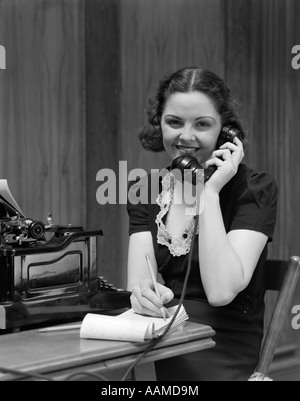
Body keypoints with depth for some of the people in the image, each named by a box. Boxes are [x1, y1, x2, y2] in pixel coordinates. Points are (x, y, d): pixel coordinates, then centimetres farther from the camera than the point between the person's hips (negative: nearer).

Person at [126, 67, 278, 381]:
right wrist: (143, 293, -27)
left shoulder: (255, 189, -5)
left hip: (222, 360, -4)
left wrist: (210, 191, -16)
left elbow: (221, 291, -18)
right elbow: (138, 279, -5)